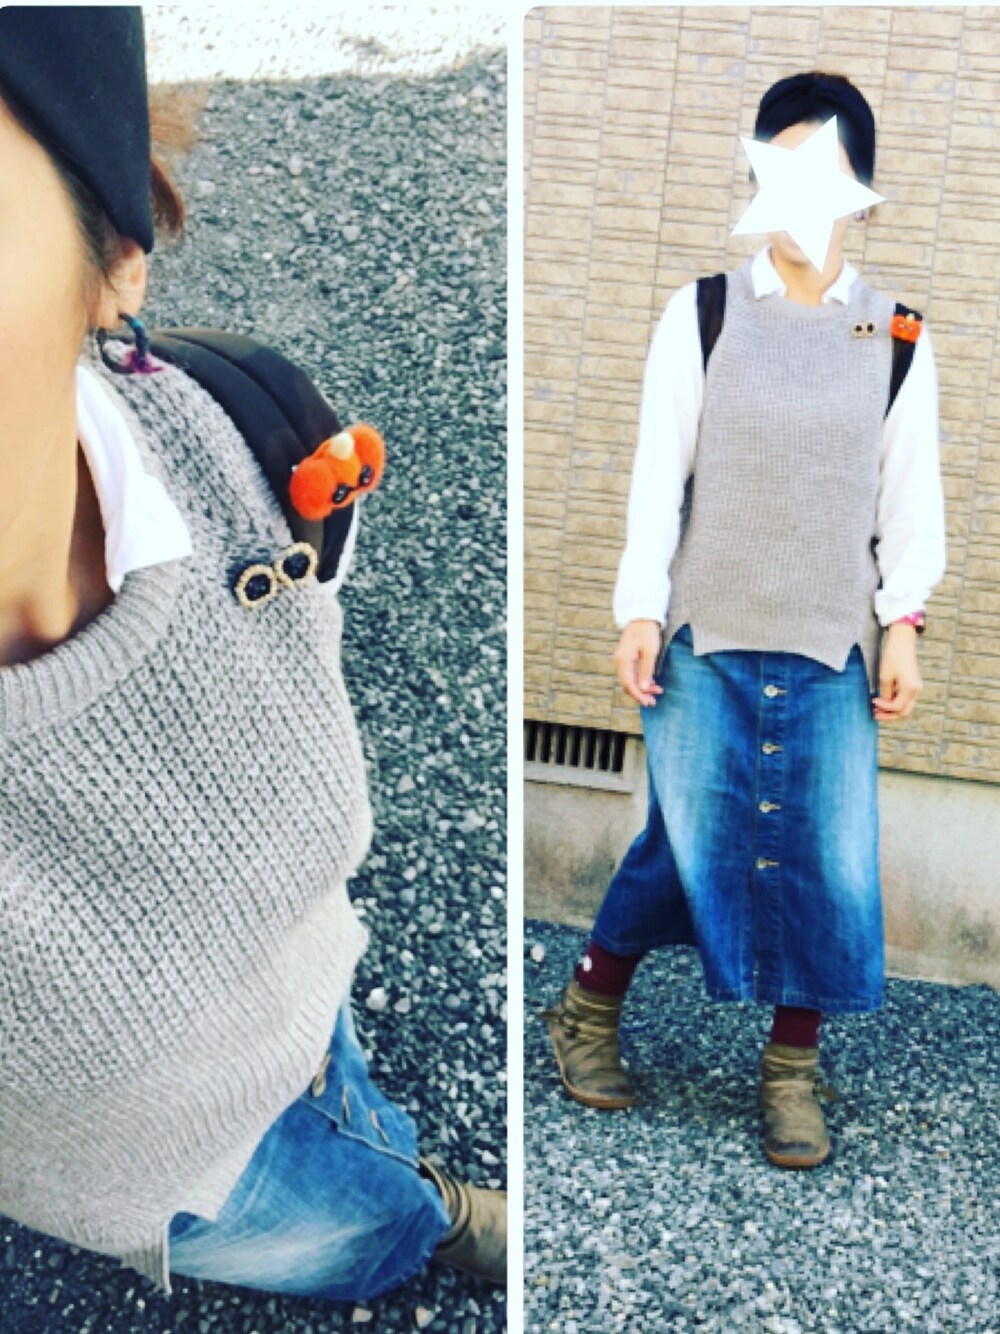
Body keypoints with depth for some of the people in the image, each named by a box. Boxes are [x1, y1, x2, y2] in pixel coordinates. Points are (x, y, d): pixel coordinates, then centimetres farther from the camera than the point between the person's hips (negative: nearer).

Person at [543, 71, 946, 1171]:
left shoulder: (898, 337, 7)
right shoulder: (701, 313, 2)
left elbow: (911, 493, 8)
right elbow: (657, 476, 0)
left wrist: (903, 624, 1)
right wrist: (639, 612, -6)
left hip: (831, 648, 2)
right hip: (705, 637, -2)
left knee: (831, 861, 1)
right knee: (690, 840, 2)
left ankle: (791, 1068, 21)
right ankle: (588, 1009, 26)